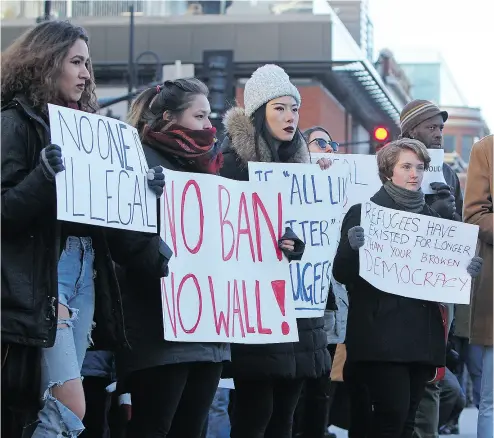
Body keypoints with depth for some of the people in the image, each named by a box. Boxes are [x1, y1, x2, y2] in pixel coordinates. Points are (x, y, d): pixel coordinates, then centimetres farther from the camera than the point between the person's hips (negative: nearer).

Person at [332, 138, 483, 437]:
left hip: (422, 333, 5)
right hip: (382, 332, -5)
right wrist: (353, 247, -25)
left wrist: (464, 270, 1)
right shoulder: (364, 213, -1)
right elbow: (341, 273, -5)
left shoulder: (430, 217, 15)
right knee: (392, 414, -15)